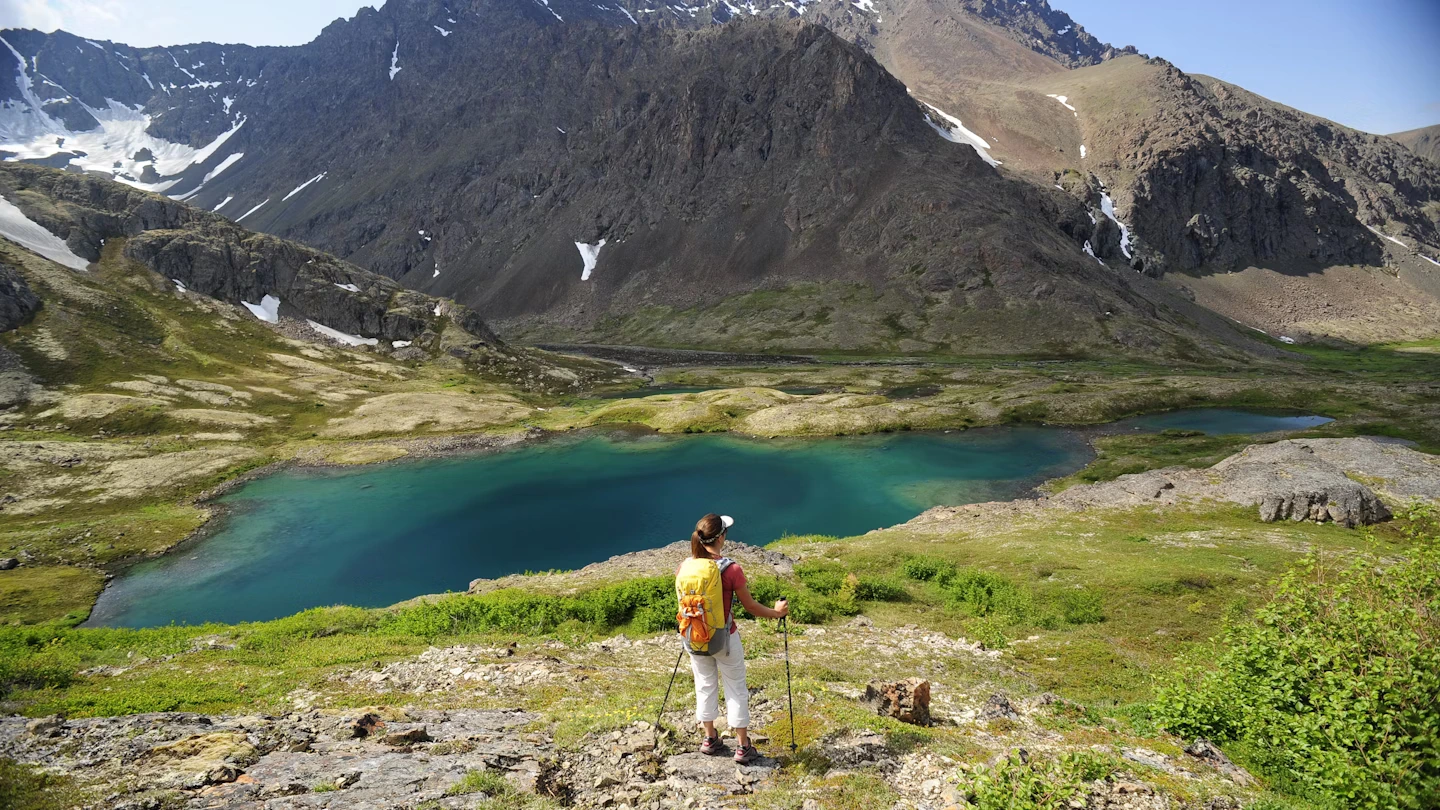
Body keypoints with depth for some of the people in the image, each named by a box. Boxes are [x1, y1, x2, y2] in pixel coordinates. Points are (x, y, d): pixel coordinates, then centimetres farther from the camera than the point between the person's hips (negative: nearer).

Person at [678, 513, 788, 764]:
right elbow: (750, 606, -11)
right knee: (736, 690, 11)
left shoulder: (684, 568, -10)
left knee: (705, 686, 20)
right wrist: (776, 612, 6)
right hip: (725, 639, -4)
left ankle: (710, 739, 33)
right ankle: (743, 747, 20)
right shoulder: (731, 570, -22)